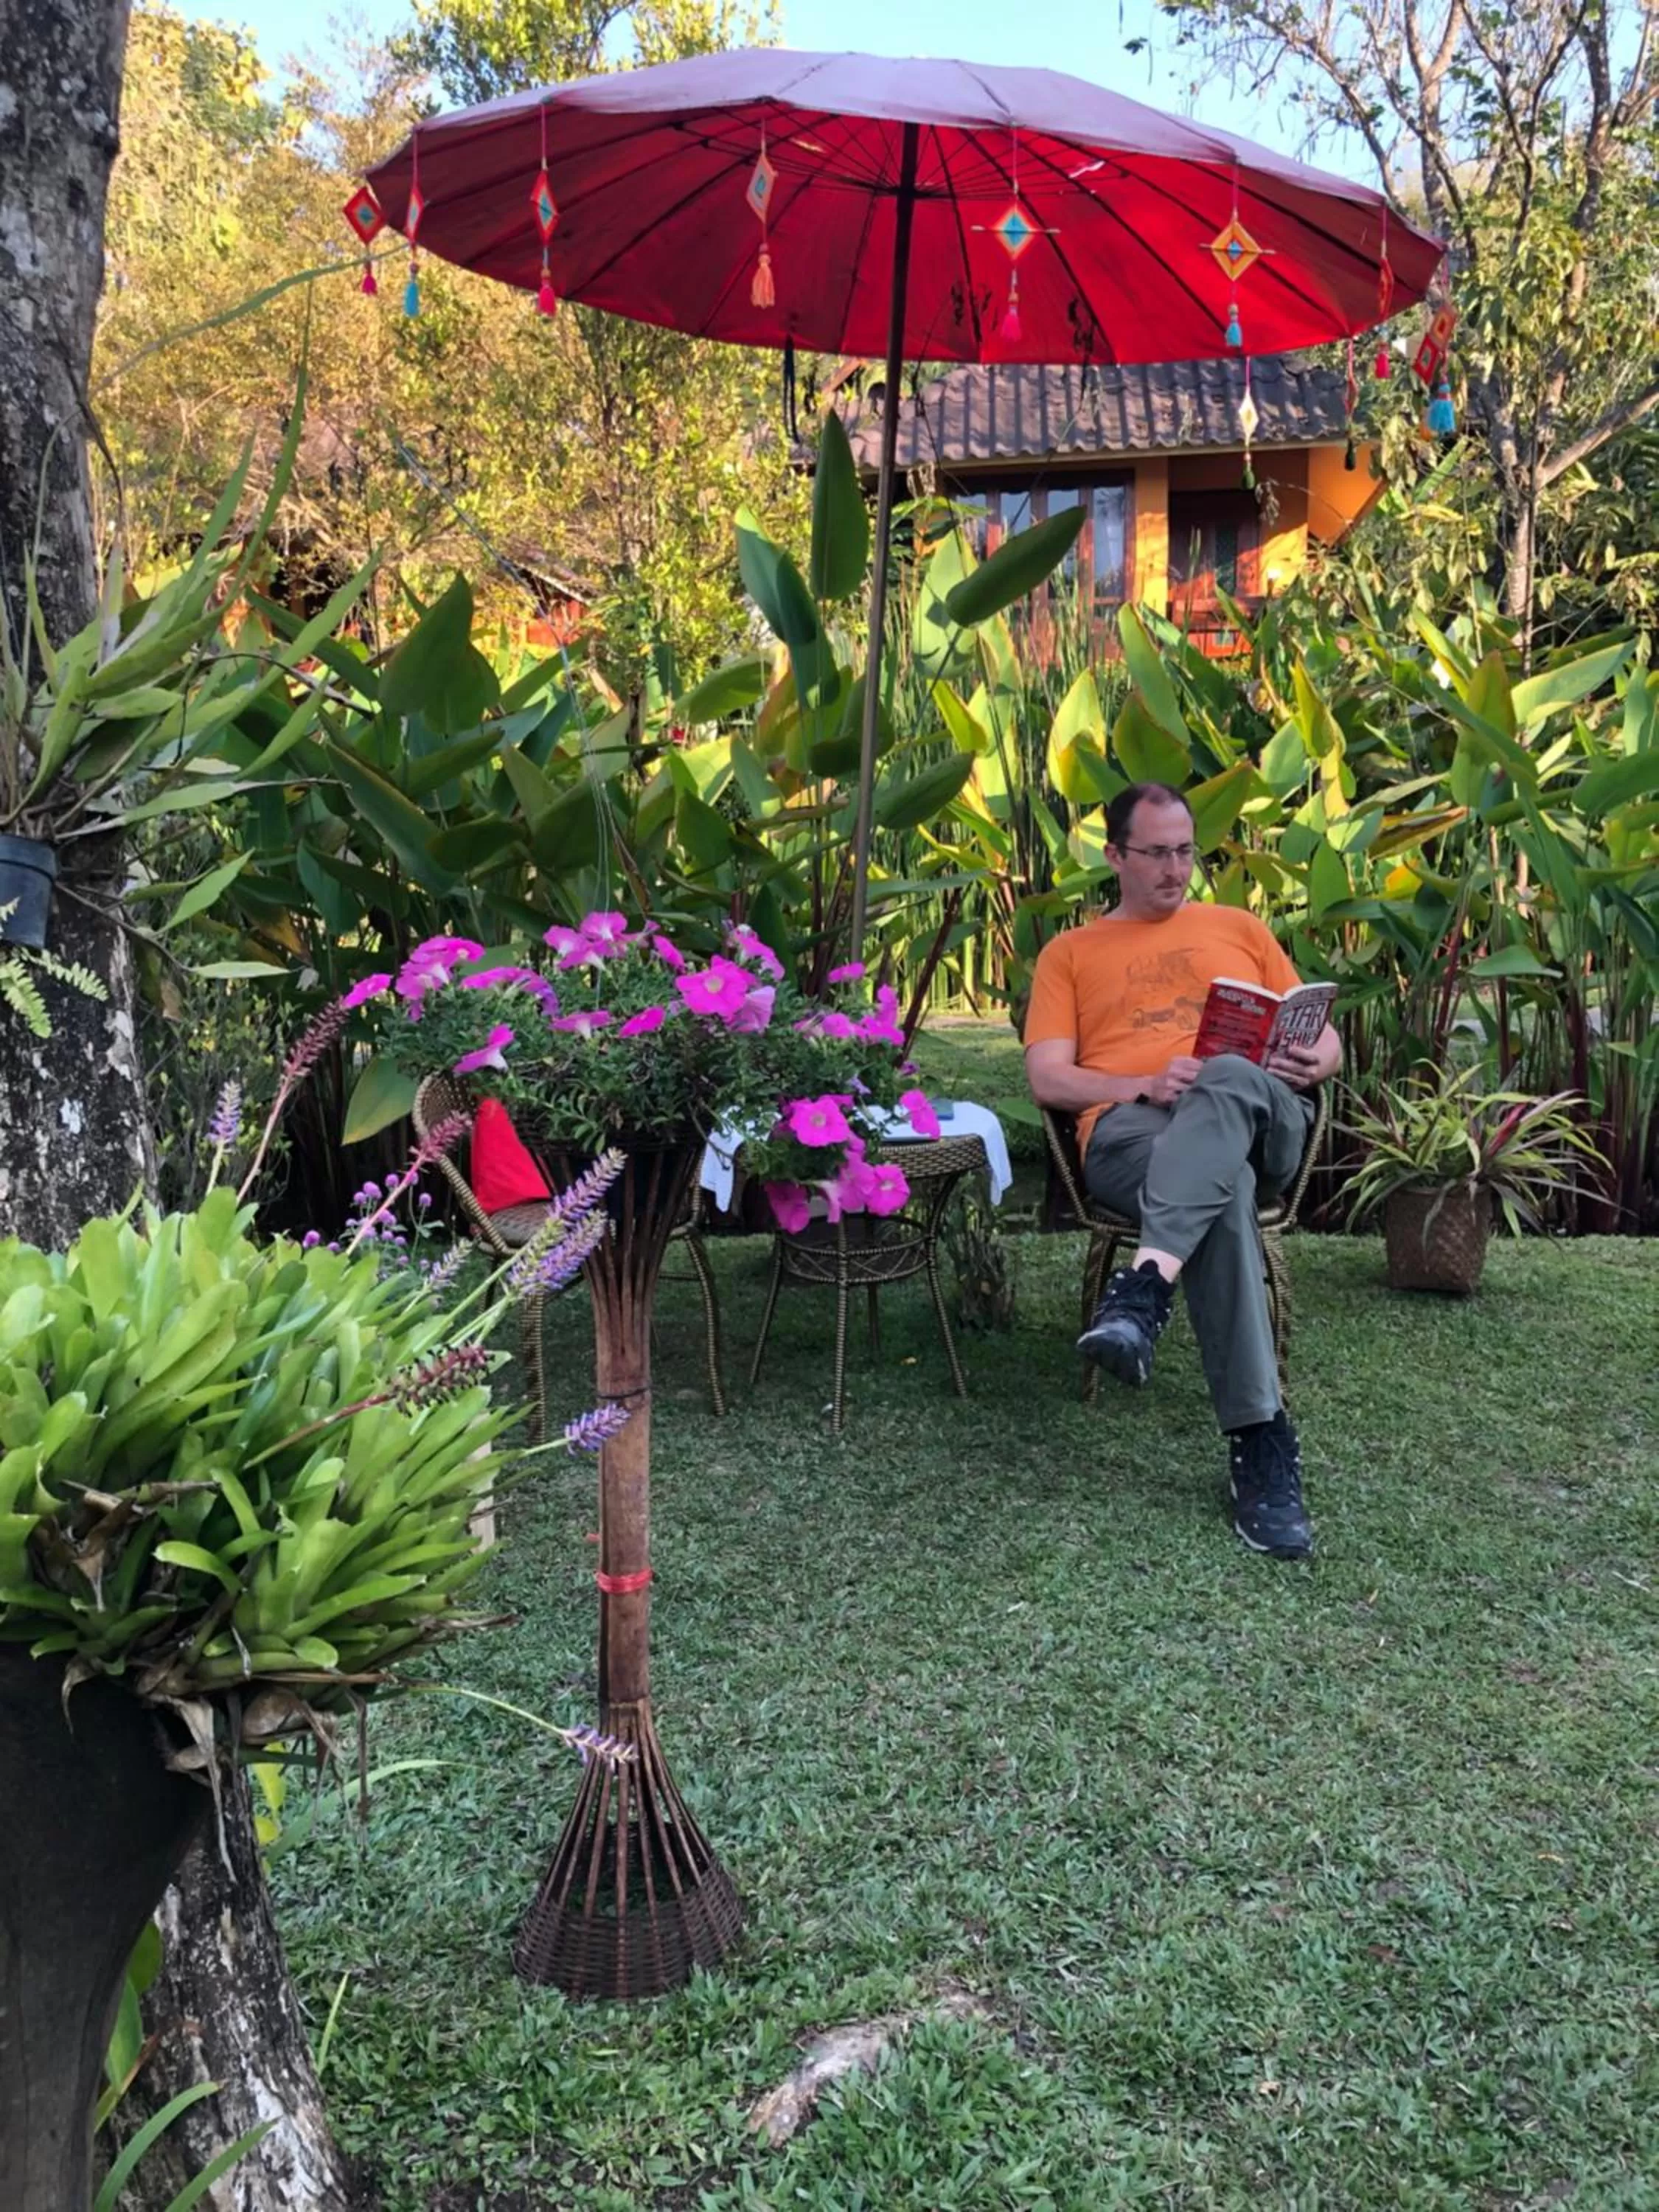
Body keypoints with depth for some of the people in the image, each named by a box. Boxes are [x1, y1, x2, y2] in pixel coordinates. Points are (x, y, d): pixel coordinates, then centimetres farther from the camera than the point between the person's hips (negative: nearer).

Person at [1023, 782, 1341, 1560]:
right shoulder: (1070, 952, 22)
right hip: (1130, 1129, -1)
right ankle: (1260, 1444, -43)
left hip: (1262, 1121, 2)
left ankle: (1143, 1288, -54)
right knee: (1222, 1197, -39)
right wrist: (1144, 1084, -11)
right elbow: (1048, 1079, 8)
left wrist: (1314, 1061, -3)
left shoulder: (1239, 928, 28)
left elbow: (1325, 1037, 24)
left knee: (1228, 1081, -39)